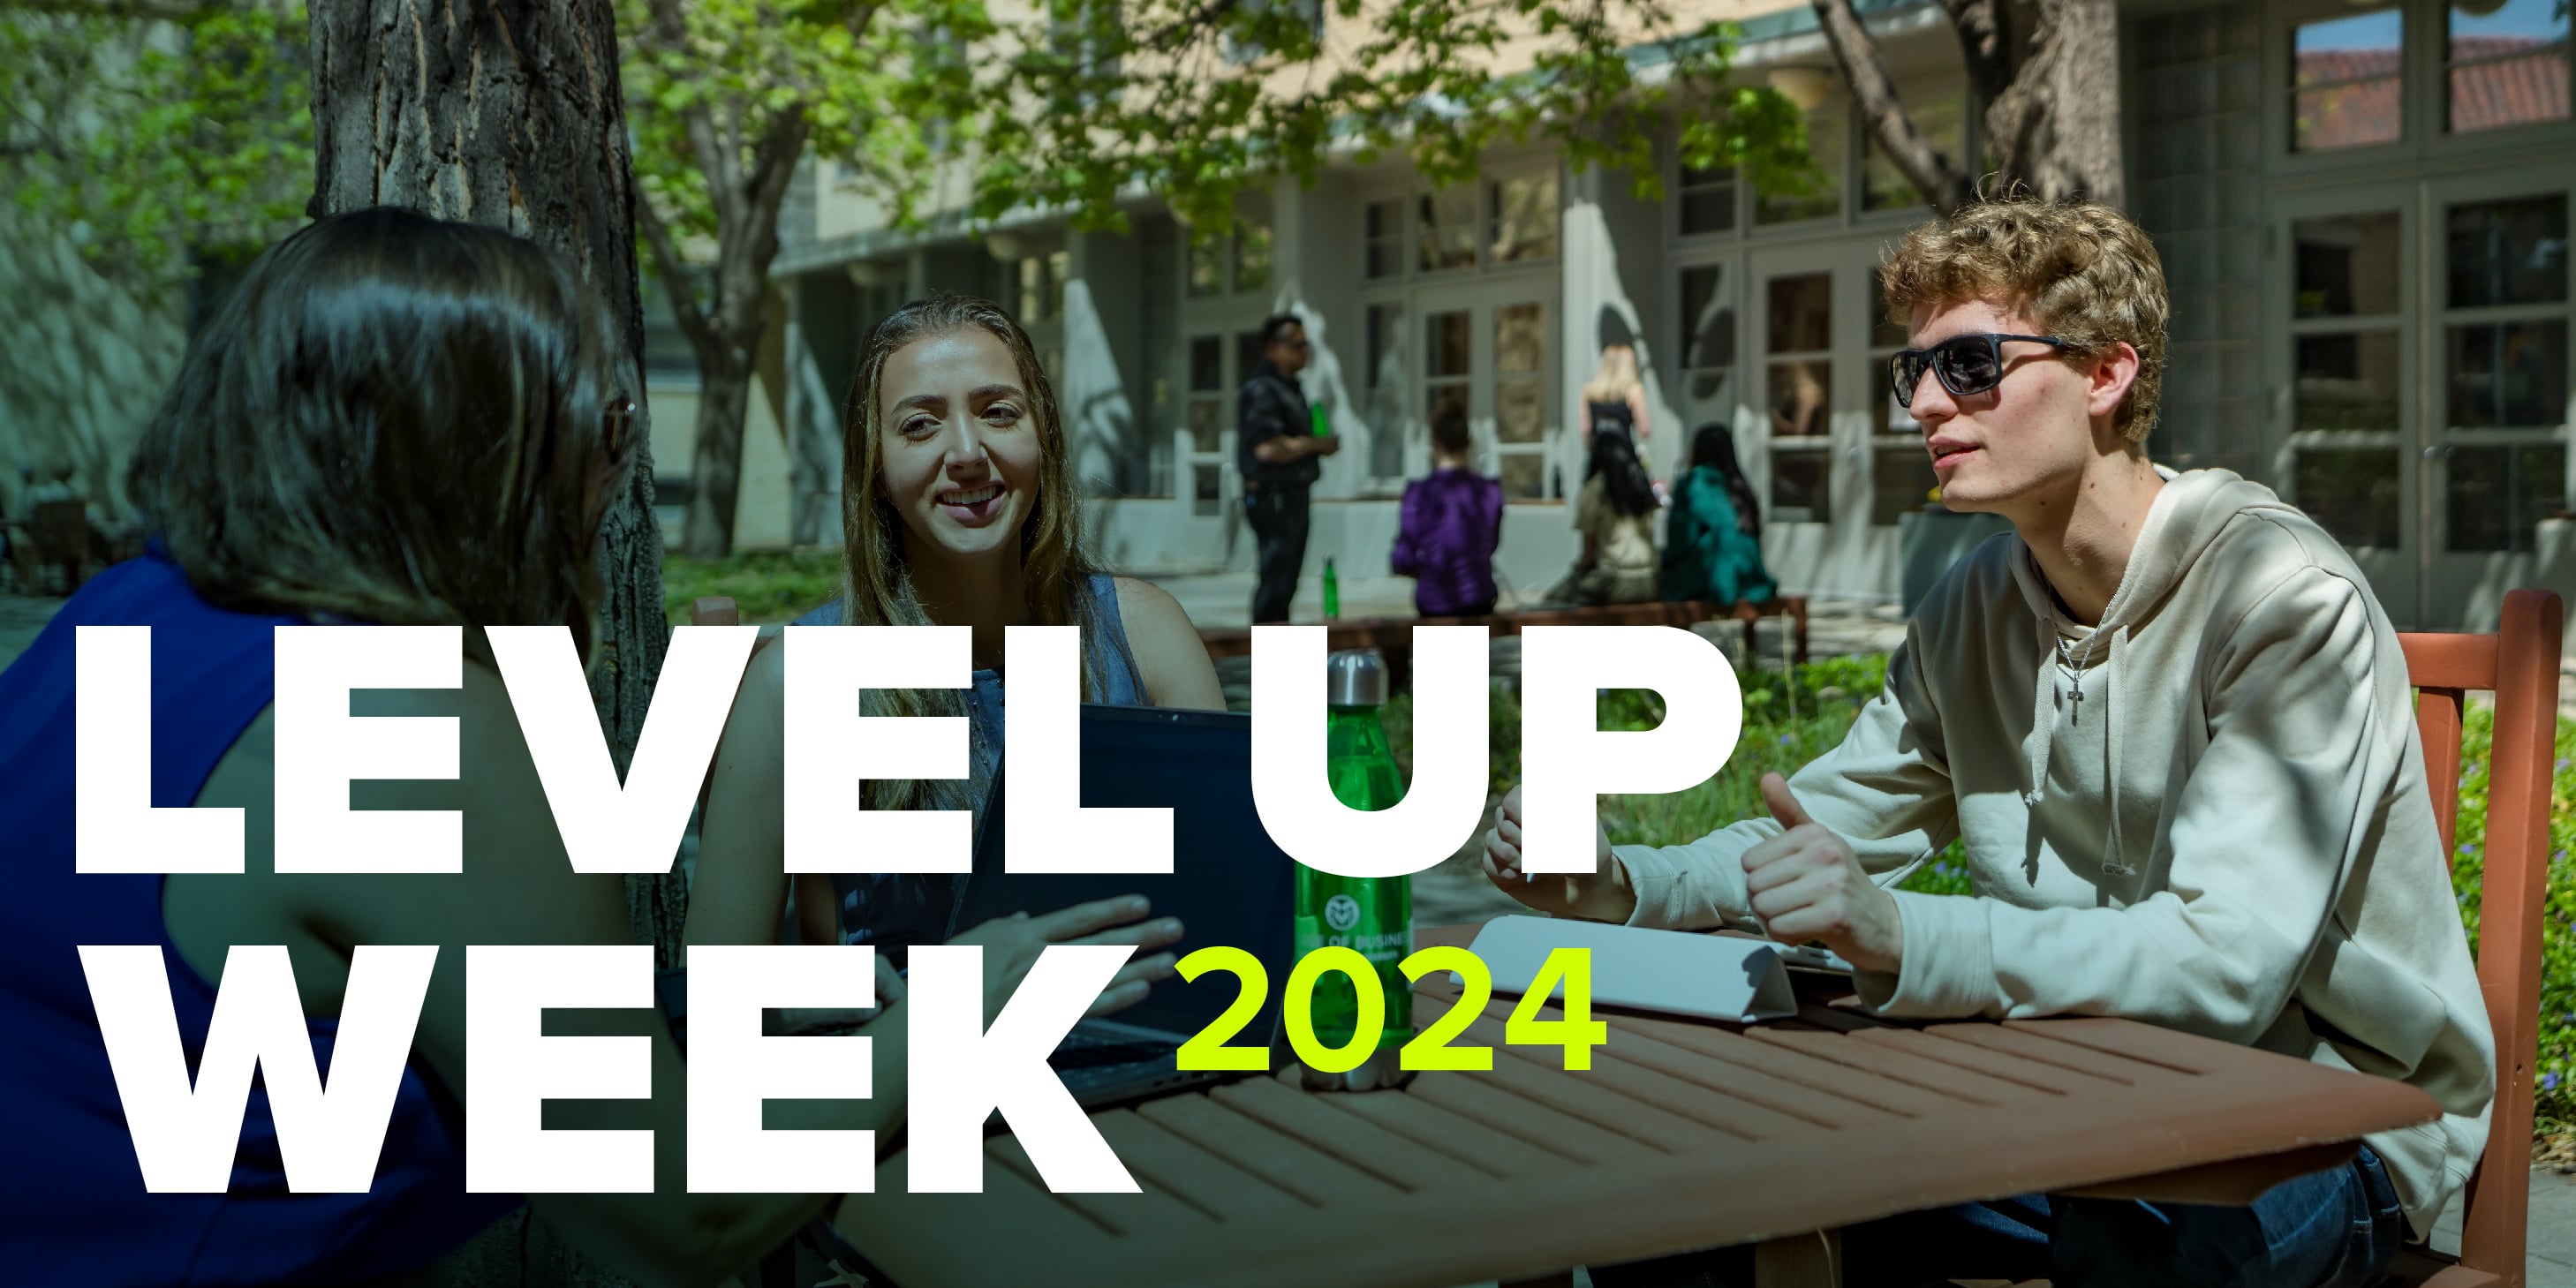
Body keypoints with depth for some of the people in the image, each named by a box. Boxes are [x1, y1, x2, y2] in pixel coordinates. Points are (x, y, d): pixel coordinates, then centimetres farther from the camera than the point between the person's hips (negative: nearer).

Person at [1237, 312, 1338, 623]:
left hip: (1293, 493, 10)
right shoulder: (1261, 390, -15)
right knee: (1276, 582, -9)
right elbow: (1268, 448, -27)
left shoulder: (1289, 387, 17)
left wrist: (1319, 444, 9)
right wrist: (1317, 445, -16)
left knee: (1285, 582, 15)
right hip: (1272, 495, -10)